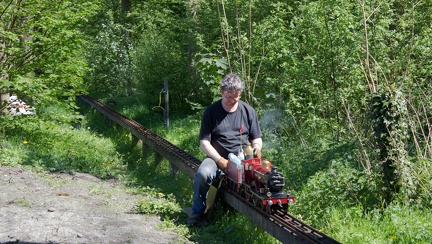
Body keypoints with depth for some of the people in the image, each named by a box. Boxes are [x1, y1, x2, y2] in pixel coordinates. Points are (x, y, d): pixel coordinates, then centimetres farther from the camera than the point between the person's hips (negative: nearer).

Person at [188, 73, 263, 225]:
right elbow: (204, 142, -2)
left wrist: (257, 147, -12)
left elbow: (257, 138, 14)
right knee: (203, 174, -33)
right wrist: (220, 160, -17)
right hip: (217, 157, -1)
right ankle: (197, 213, -12)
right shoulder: (211, 111, 2)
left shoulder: (248, 111, 7)